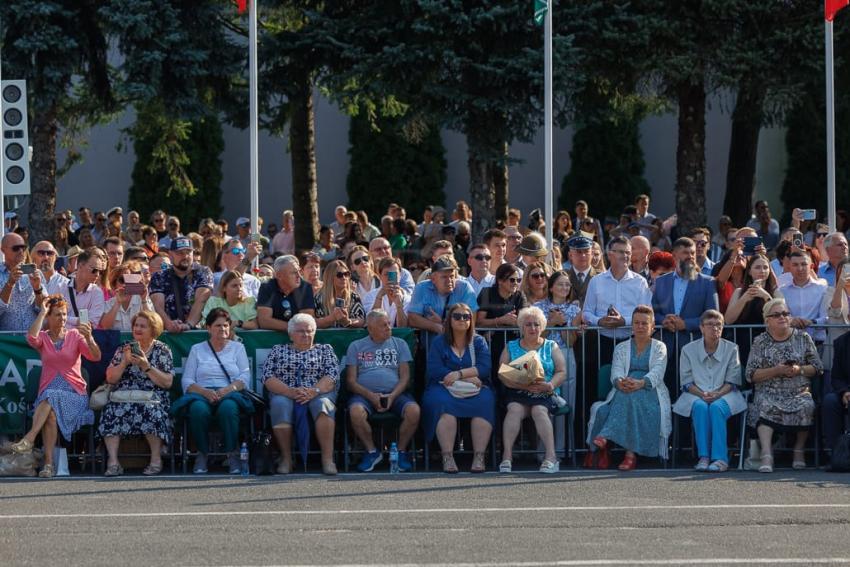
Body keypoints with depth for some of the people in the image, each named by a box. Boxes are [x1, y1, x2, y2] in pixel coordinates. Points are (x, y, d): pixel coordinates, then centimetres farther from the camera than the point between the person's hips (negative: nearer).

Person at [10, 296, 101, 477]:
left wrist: (89, 338, -24)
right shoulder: (43, 337, 12)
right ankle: (49, 463, -41)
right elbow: (31, 338, -13)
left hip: (74, 393, -1)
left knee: (51, 398, -35)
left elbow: (95, 357, -5)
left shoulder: (75, 335, 8)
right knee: (51, 412, -33)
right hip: (47, 392, 1)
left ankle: (29, 439, -43)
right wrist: (42, 312, -7)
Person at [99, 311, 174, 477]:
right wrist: (125, 362, -5)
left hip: (152, 397, -2)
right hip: (123, 396, 2)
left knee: (150, 410, -37)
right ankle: (113, 461, -34)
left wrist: (146, 367, -10)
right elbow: (110, 379, 10)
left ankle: (156, 459, -23)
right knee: (112, 409, -31)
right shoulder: (123, 348, 17)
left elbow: (167, 383, -1)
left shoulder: (162, 350, 9)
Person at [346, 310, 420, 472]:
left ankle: (401, 451, -9)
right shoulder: (356, 347, 14)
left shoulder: (399, 344, 18)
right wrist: (371, 396, -12)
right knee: (356, 412, -35)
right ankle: (372, 452, -14)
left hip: (395, 393, 1)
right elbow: (351, 381, 6)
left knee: (414, 410, -30)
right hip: (365, 393, -1)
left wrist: (392, 396, -10)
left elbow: (405, 377, 9)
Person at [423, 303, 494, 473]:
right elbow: (434, 370, -5)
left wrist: (459, 374, -15)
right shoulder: (439, 342, 12)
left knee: (484, 401, -33)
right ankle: (447, 457, -40)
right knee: (442, 402, -36)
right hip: (445, 388, -1)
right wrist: (468, 378, -9)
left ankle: (479, 457, -36)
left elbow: (485, 368, -1)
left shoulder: (478, 342, 16)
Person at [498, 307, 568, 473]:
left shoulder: (551, 347, 19)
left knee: (539, 410, -33)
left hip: (545, 394, -1)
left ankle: (551, 456, -44)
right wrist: (521, 383, -13)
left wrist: (550, 385, -13)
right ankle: (507, 456, -40)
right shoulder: (511, 348, 18)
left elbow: (562, 372, 8)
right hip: (517, 393, 1)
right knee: (514, 409, -32)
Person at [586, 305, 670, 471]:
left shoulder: (659, 348, 15)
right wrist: (619, 381, -23)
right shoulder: (621, 348, 22)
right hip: (622, 392, 2)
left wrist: (641, 383, -27)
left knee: (634, 397, -36)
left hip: (650, 391, -2)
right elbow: (616, 371, 3)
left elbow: (657, 373, -4)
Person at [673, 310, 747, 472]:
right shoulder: (689, 350, 9)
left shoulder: (731, 349, 9)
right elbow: (686, 381, 5)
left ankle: (720, 458, -39)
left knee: (716, 407, -35)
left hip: (723, 394, 0)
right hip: (696, 394, 1)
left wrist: (718, 394, -16)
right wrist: (702, 394, -14)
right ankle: (703, 457, -37)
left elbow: (732, 380, 3)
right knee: (700, 407, -35)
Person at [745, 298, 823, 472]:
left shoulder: (803, 338, 11)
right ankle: (767, 455, -45)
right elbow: (751, 375, 0)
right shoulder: (760, 342, 7)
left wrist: (799, 370, -9)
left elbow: (818, 368, 10)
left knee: (806, 406, -32)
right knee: (766, 407, -34)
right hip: (769, 392, -1)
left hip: (799, 392, 1)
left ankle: (799, 450, -13)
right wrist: (776, 371, -12)